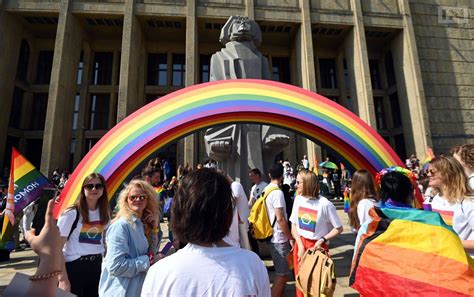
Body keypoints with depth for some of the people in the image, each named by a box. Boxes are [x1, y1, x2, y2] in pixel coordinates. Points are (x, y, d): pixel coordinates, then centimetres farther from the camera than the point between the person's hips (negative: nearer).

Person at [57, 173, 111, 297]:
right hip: (74, 266, -4)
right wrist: (63, 279, -14)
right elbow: (58, 248, -12)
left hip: (97, 266, 5)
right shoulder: (71, 213, -13)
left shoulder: (105, 213, 3)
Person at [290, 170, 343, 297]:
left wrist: (323, 240, -17)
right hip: (300, 245, 4)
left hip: (317, 246, -4)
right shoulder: (298, 199, -5)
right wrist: (300, 246, -7)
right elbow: (294, 225, 2)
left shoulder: (324, 204, -19)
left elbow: (339, 228, -7)